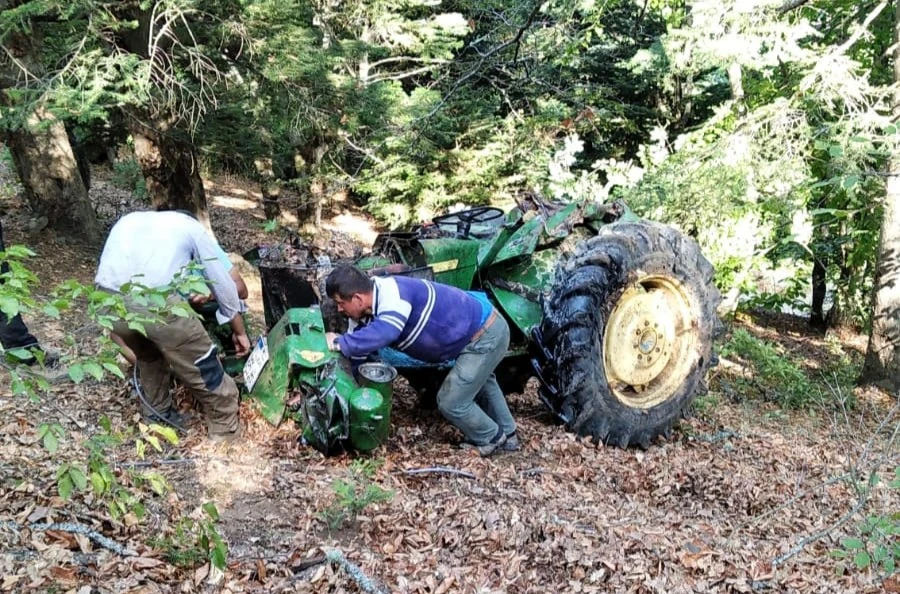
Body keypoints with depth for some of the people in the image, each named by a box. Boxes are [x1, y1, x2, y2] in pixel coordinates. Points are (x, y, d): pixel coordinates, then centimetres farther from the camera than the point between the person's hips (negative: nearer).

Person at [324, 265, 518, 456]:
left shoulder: (392, 293, -30)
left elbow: (382, 335, -44)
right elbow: (358, 345, 4)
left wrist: (339, 343, -32)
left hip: (485, 335, -10)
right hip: (484, 326, 10)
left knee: (451, 402, -2)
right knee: (480, 382, 34)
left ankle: (492, 438, 25)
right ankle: (507, 435, 54)